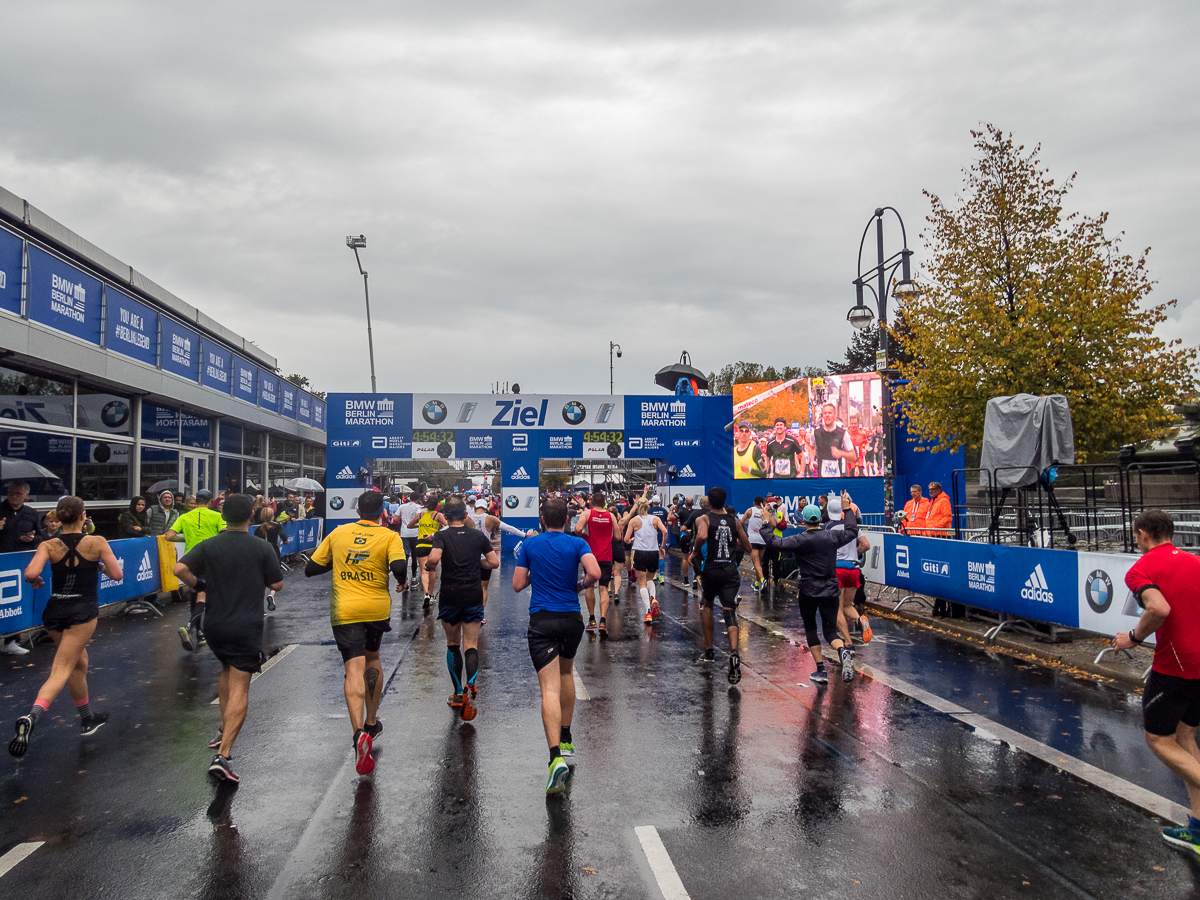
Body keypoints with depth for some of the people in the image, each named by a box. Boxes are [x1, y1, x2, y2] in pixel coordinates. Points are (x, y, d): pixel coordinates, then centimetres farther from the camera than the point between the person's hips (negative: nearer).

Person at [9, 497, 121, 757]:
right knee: (61, 671, -7)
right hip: (83, 611, -4)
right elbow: (116, 574, -7)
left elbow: (30, 573, -16)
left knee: (79, 663, 21)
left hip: (55, 610, 4)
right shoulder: (97, 542, -7)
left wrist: (35, 581, 6)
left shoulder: (48, 546, -1)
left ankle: (88, 719, 34)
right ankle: (32, 716, -32)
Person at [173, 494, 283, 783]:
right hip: (247, 628, -4)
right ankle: (223, 755, -11)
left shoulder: (208, 546, -1)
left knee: (227, 671, 29)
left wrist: (198, 585, 5)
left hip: (214, 625, 4)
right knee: (239, 689, -3)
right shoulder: (263, 548, -7)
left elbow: (180, 569, -12)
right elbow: (276, 585, -3)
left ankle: (224, 731, 35)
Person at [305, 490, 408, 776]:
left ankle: (359, 733, -25)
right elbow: (399, 567, -20)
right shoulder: (390, 536, -3)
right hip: (377, 608, 0)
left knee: (354, 669, -6)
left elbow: (310, 569, 10)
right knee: (372, 659, 22)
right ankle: (371, 723, 32)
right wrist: (402, 581, 2)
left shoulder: (338, 533, 5)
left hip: (344, 611, 0)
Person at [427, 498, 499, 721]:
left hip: (450, 596, -1)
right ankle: (471, 684, -24)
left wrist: (428, 565, 1)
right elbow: (494, 563, 4)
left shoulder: (442, 536, -2)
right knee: (471, 646, 3)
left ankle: (458, 693, 19)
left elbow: (434, 558, -20)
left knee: (453, 644, 16)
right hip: (474, 595, 1)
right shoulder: (478, 535, 5)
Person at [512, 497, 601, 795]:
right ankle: (565, 739, 35)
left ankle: (556, 757, -23)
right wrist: (582, 585, 4)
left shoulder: (529, 544, 2)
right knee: (566, 673, 27)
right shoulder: (577, 543, -1)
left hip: (541, 620, -2)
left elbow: (518, 585, 3)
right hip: (572, 619, 2)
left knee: (550, 689, -8)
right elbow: (595, 573, -16)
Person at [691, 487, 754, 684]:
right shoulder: (735, 521, 9)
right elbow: (747, 548, 14)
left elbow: (702, 536, -25)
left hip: (711, 570, -1)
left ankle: (709, 651, 27)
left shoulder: (703, 519, -3)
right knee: (729, 612, -3)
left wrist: (695, 551, -8)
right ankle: (734, 651, -28)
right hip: (731, 571, 1)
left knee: (706, 605, 23)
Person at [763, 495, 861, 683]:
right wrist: (847, 510, 28)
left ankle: (821, 671, 11)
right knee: (830, 630, 8)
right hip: (830, 590, 3)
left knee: (810, 628, 15)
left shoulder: (801, 540, -11)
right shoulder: (832, 537, 2)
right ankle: (843, 651, -26)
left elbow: (776, 543, -15)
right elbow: (852, 531, 19)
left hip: (808, 591, -3)